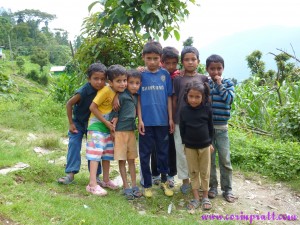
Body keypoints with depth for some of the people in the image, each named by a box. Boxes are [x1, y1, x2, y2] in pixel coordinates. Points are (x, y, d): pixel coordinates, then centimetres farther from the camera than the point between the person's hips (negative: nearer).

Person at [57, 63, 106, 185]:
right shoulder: (83, 92, -30)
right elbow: (69, 104, -19)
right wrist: (70, 123, -14)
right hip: (78, 122, -3)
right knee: (74, 144, -12)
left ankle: (96, 175, 12)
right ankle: (70, 173, -5)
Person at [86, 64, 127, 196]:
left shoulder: (120, 92, -3)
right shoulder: (106, 91, -21)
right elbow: (92, 107, -20)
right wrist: (106, 122, -17)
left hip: (109, 127, 7)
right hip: (97, 126, -7)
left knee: (107, 154, 13)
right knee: (95, 154, -8)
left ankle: (106, 180, 25)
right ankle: (92, 184, -6)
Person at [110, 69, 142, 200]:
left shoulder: (136, 97, 7)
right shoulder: (121, 96, -13)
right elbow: (115, 114, -13)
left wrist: (135, 126, 6)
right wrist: (113, 130, -14)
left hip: (131, 131, 6)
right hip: (121, 131, -6)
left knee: (131, 159, 11)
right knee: (122, 160, 3)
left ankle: (134, 186, 19)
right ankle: (126, 187, 11)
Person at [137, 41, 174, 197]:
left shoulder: (165, 75, 2)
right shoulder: (140, 75, -1)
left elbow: (169, 97, 5)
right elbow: (138, 98, 1)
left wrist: (171, 118, 2)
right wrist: (140, 119, -5)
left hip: (162, 121, 1)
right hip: (146, 121, -1)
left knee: (163, 152, 12)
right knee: (145, 153, 7)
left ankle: (164, 181, 30)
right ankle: (147, 185, 22)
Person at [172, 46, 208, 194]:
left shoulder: (203, 79, 5)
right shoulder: (177, 80, 4)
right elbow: (174, 101, 5)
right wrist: (173, 119, 4)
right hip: (181, 122, 0)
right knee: (181, 151, 6)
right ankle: (185, 180, 22)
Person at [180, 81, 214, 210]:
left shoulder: (207, 109, -8)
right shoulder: (184, 110, -6)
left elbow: (210, 127, 2)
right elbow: (182, 129, 3)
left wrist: (210, 143, 5)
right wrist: (184, 143, 6)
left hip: (205, 146, 0)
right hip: (190, 147, 1)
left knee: (205, 172, 10)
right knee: (193, 172, 9)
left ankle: (205, 197, 24)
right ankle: (196, 198, 20)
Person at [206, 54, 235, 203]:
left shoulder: (228, 83, 2)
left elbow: (229, 99, -15)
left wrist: (219, 84, -13)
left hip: (222, 127, 0)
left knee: (225, 159, 3)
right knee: (209, 159, 9)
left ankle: (227, 189, 17)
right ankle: (213, 186, 25)